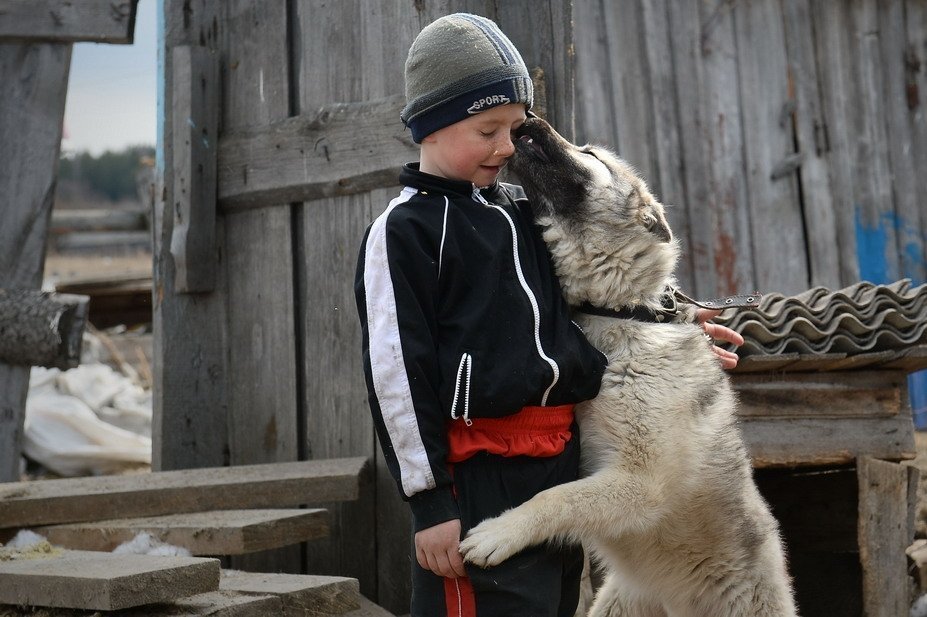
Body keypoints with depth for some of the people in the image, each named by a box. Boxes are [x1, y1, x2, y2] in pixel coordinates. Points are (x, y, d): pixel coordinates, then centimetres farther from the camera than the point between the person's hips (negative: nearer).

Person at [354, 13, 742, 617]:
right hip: (479, 477, -8)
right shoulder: (403, 232, -6)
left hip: (561, 458, 8)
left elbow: (576, 311, 30)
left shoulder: (523, 210, 15)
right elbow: (396, 375, -11)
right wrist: (429, 501, -13)